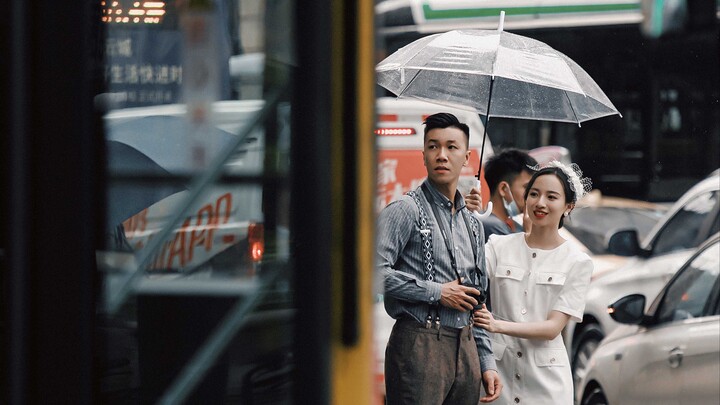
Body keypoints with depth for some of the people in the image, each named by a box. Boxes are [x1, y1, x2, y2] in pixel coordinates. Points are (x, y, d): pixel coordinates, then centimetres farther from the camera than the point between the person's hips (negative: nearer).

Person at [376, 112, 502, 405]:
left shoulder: (472, 225, 20)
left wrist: (486, 363, 18)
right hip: (420, 346, -7)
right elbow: (374, 271, -19)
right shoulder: (405, 211, -4)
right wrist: (437, 292, -12)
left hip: (466, 348, 7)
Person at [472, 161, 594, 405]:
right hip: (498, 367, 1)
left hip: (545, 376, -1)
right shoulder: (499, 247, 4)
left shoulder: (577, 263, -1)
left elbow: (553, 327, -8)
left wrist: (499, 325, -23)